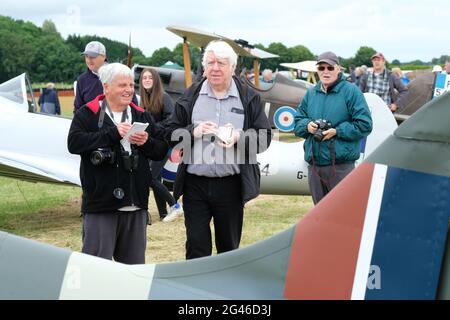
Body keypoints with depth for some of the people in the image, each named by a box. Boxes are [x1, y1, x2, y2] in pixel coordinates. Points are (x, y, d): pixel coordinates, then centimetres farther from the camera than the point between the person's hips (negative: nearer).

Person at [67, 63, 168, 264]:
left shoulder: (142, 116, 15)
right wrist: (113, 133, -19)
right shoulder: (87, 114, 0)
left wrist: (147, 142, -8)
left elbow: (161, 151, 14)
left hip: (136, 205, 5)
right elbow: (74, 143, -17)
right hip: (100, 204, -5)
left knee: (135, 264, 13)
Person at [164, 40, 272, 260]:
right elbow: (170, 133, 8)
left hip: (231, 185, 0)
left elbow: (264, 137, 2)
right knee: (196, 246, 2)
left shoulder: (249, 97, 4)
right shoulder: (190, 96, 7)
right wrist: (193, 132, -11)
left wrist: (239, 137, -16)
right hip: (195, 185, 0)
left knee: (229, 247, 12)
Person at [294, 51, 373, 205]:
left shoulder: (351, 91, -4)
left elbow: (364, 124, -9)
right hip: (314, 164, 6)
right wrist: (307, 126, -5)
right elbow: (297, 122, 17)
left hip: (341, 165, -6)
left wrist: (337, 131, -15)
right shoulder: (311, 93, 13)